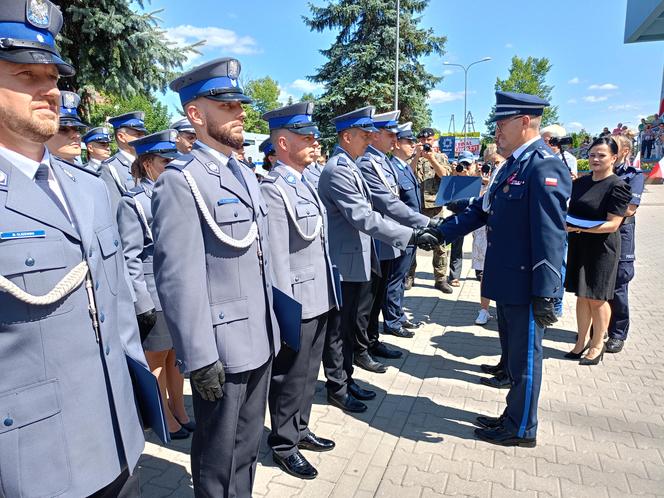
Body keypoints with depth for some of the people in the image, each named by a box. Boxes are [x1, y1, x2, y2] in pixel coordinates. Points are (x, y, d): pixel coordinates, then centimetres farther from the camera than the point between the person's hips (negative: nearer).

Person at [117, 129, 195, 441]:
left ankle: (179, 411, 33)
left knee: (176, 354, 17)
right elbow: (130, 258, -11)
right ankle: (165, 419, 28)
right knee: (157, 358, 11)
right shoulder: (133, 202, -8)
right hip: (156, 295, -5)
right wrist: (142, 304, -13)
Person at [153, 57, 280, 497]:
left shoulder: (247, 174, 11)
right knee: (219, 455, 16)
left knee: (248, 445, 24)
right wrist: (200, 357, -18)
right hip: (222, 347, -7)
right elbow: (178, 278, -19)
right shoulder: (181, 180, -15)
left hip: (261, 340, 7)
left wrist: (273, 326, 14)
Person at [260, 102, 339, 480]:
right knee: (290, 377, 9)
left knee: (309, 372, 21)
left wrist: (328, 292, 17)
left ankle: (300, 428, 41)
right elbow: (277, 258, -20)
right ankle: (283, 444, 29)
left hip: (320, 299, 9)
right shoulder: (274, 189, -18)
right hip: (298, 302, -9)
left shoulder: (306, 182, 11)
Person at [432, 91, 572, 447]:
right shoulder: (512, 165, 11)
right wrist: (441, 232, 3)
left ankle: (521, 430, 27)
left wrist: (545, 294, -21)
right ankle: (513, 416, 40)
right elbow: (481, 209, 13)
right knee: (513, 354, 21)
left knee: (525, 358, 8)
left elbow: (550, 236, -22)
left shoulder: (544, 168, -18)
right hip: (507, 283, 9)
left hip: (526, 287, -9)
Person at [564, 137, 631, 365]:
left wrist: (580, 227, -24)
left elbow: (612, 224, -16)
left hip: (602, 248, -6)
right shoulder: (581, 182, 8)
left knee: (597, 298, 5)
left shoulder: (617, 186, -11)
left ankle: (597, 344, 22)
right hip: (578, 246, 6)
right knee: (582, 295, 12)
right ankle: (581, 341, 25)